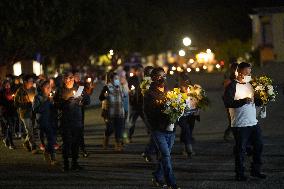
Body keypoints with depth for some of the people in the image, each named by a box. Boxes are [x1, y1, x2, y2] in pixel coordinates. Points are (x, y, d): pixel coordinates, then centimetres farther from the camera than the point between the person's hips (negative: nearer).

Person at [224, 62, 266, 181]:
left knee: (259, 146, 11)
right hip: (240, 125, -7)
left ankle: (255, 170, 24)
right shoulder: (232, 86, -11)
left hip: (253, 122, 7)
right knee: (240, 150, 0)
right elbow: (227, 103, -21)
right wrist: (243, 101, -28)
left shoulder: (249, 85, 14)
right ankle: (239, 174, 11)